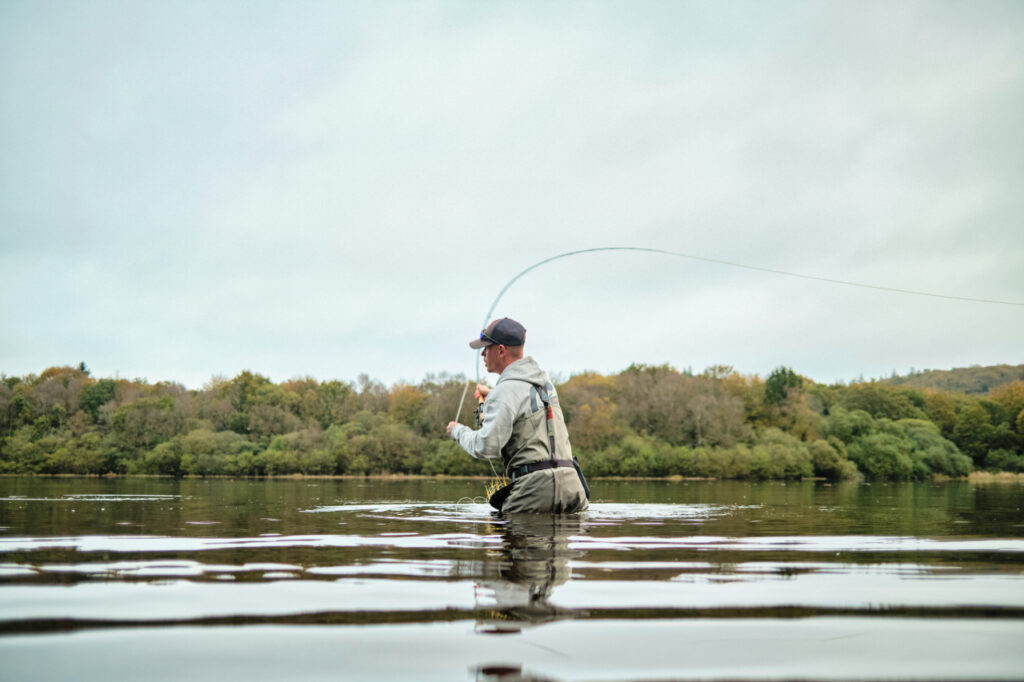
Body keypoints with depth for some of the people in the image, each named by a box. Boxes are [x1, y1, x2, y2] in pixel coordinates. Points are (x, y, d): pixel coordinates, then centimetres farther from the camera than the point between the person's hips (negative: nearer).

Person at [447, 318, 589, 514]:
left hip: (537, 485, -8)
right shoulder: (543, 379, 18)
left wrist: (458, 431, 4)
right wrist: (492, 396, 47)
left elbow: (487, 447, -15)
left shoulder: (506, 390, -8)